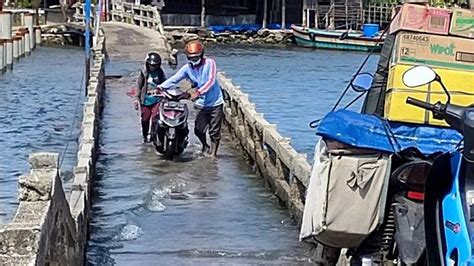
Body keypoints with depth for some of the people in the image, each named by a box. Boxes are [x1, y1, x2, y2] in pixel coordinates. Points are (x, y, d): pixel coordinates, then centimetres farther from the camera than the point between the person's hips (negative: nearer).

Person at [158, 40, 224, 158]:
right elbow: (174, 79, -4)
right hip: (201, 104, 4)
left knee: (214, 132, 1)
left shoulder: (209, 63, -9)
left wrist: (198, 92, -32)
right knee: (199, 130, 1)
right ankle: (205, 146, 30)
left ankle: (213, 153, 16)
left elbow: (211, 81, -20)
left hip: (215, 103, -3)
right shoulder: (187, 68, 2)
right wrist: (160, 87, -17)